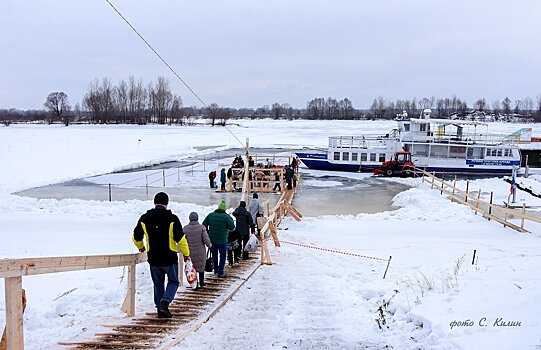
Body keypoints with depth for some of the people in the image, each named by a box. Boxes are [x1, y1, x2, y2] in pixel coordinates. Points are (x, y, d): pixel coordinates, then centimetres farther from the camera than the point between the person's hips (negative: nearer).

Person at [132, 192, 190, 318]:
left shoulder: (145, 218, 1)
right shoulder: (172, 218, -11)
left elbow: (136, 237, 12)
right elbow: (180, 238, -9)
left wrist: (141, 247, 33)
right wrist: (186, 253, 5)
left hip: (153, 258, 3)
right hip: (169, 257, -3)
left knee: (158, 284, 17)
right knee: (173, 282, 12)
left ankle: (160, 309, 17)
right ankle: (165, 302, -11)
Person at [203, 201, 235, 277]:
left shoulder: (210, 215, 0)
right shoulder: (226, 217, -14)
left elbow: (204, 225, 5)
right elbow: (232, 227, -10)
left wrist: (207, 233, 17)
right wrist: (230, 219, 7)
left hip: (212, 239, 4)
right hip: (222, 240, -4)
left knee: (214, 255, 21)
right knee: (222, 256, 8)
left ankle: (215, 269, 33)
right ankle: (220, 272, 5)